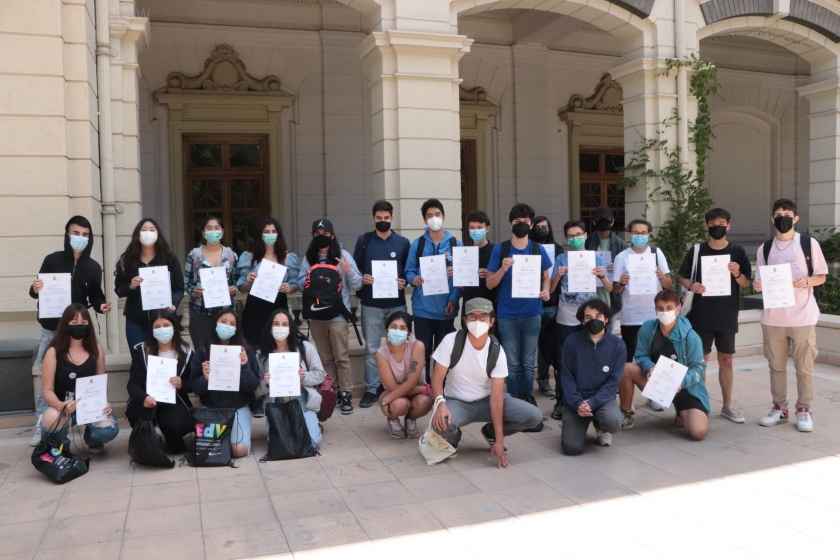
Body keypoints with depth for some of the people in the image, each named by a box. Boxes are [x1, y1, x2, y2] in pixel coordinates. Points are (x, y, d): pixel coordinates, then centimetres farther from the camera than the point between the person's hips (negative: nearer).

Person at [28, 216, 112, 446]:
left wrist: (101, 306, -15)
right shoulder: (52, 260, -2)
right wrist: (35, 289, -21)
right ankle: (42, 426, 13)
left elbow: (95, 296, 6)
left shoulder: (93, 267, 2)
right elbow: (36, 292, 2)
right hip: (51, 329, 0)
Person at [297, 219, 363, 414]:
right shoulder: (308, 258, 9)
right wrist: (309, 280, -14)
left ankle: (345, 393, 4)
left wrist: (349, 270, -21)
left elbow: (357, 285, -3)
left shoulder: (343, 255, -1)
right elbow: (300, 283, 6)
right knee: (325, 358, 12)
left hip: (338, 314, -3)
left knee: (341, 357, -2)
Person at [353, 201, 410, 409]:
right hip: (371, 304, 0)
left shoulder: (403, 243, 6)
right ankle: (370, 389, 13)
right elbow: (354, 268, 6)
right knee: (371, 349, 5)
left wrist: (404, 281, -11)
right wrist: (362, 278, -13)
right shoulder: (363, 241, 6)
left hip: (397, 303, 1)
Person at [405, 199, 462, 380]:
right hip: (423, 308, 0)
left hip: (446, 308, 0)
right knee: (423, 352, 4)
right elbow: (409, 271, 4)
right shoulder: (417, 244, 6)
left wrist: (454, 299, -12)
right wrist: (413, 279, -20)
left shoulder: (456, 244, 4)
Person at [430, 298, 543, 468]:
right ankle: (453, 438, 3)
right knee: (440, 423, -38)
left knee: (534, 416, -17)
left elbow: (496, 397, -17)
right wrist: (441, 404, -38)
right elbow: (437, 378, -15)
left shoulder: (497, 351, -15)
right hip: (456, 402, -2)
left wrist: (499, 440, -22)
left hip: (486, 401, 2)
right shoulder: (451, 340, -17)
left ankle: (491, 433, 12)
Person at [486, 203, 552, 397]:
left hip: (532, 314, 1)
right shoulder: (500, 249, -3)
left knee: (528, 362, 9)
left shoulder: (538, 249, 2)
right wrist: (503, 268, -20)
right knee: (512, 363, 6)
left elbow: (546, 277, 12)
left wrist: (546, 290, -9)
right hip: (507, 315, -1)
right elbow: (490, 284, -2)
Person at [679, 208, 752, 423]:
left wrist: (737, 274, -17)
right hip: (701, 316, -1)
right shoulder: (696, 251, 0)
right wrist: (691, 285, -15)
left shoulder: (737, 252, 1)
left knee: (726, 360, 10)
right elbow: (682, 277, 6)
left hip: (727, 316, 1)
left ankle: (727, 406, 21)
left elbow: (746, 284, 4)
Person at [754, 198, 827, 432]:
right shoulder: (765, 248, 8)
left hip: (803, 316, -2)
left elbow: (821, 277, 4)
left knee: (804, 367, 4)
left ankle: (804, 410, 16)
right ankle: (779, 408, 21)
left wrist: (806, 281, -17)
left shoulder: (809, 243, 0)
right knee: (776, 365, 10)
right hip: (773, 317, 3)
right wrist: (758, 286, -12)